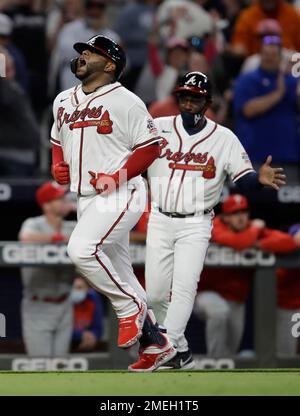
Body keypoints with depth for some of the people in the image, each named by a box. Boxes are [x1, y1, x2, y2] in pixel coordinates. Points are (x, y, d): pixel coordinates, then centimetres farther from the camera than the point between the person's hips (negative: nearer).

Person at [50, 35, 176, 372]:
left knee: (81, 249, -27)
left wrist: (118, 176, -18)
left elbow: (149, 147, -7)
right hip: (86, 199, 8)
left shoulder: (126, 101, -7)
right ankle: (155, 343, 17)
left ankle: (131, 307, -10)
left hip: (120, 195, -8)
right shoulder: (63, 101, 15)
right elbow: (58, 140, 28)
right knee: (116, 274, 8)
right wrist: (58, 164, 8)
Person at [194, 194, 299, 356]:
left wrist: (259, 245, -26)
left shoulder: (256, 229, -2)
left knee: (231, 346, 11)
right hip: (207, 293, -6)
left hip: (236, 300, 6)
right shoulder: (216, 228, -16)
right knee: (219, 311, -37)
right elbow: (238, 242, -38)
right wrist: (255, 229, -19)